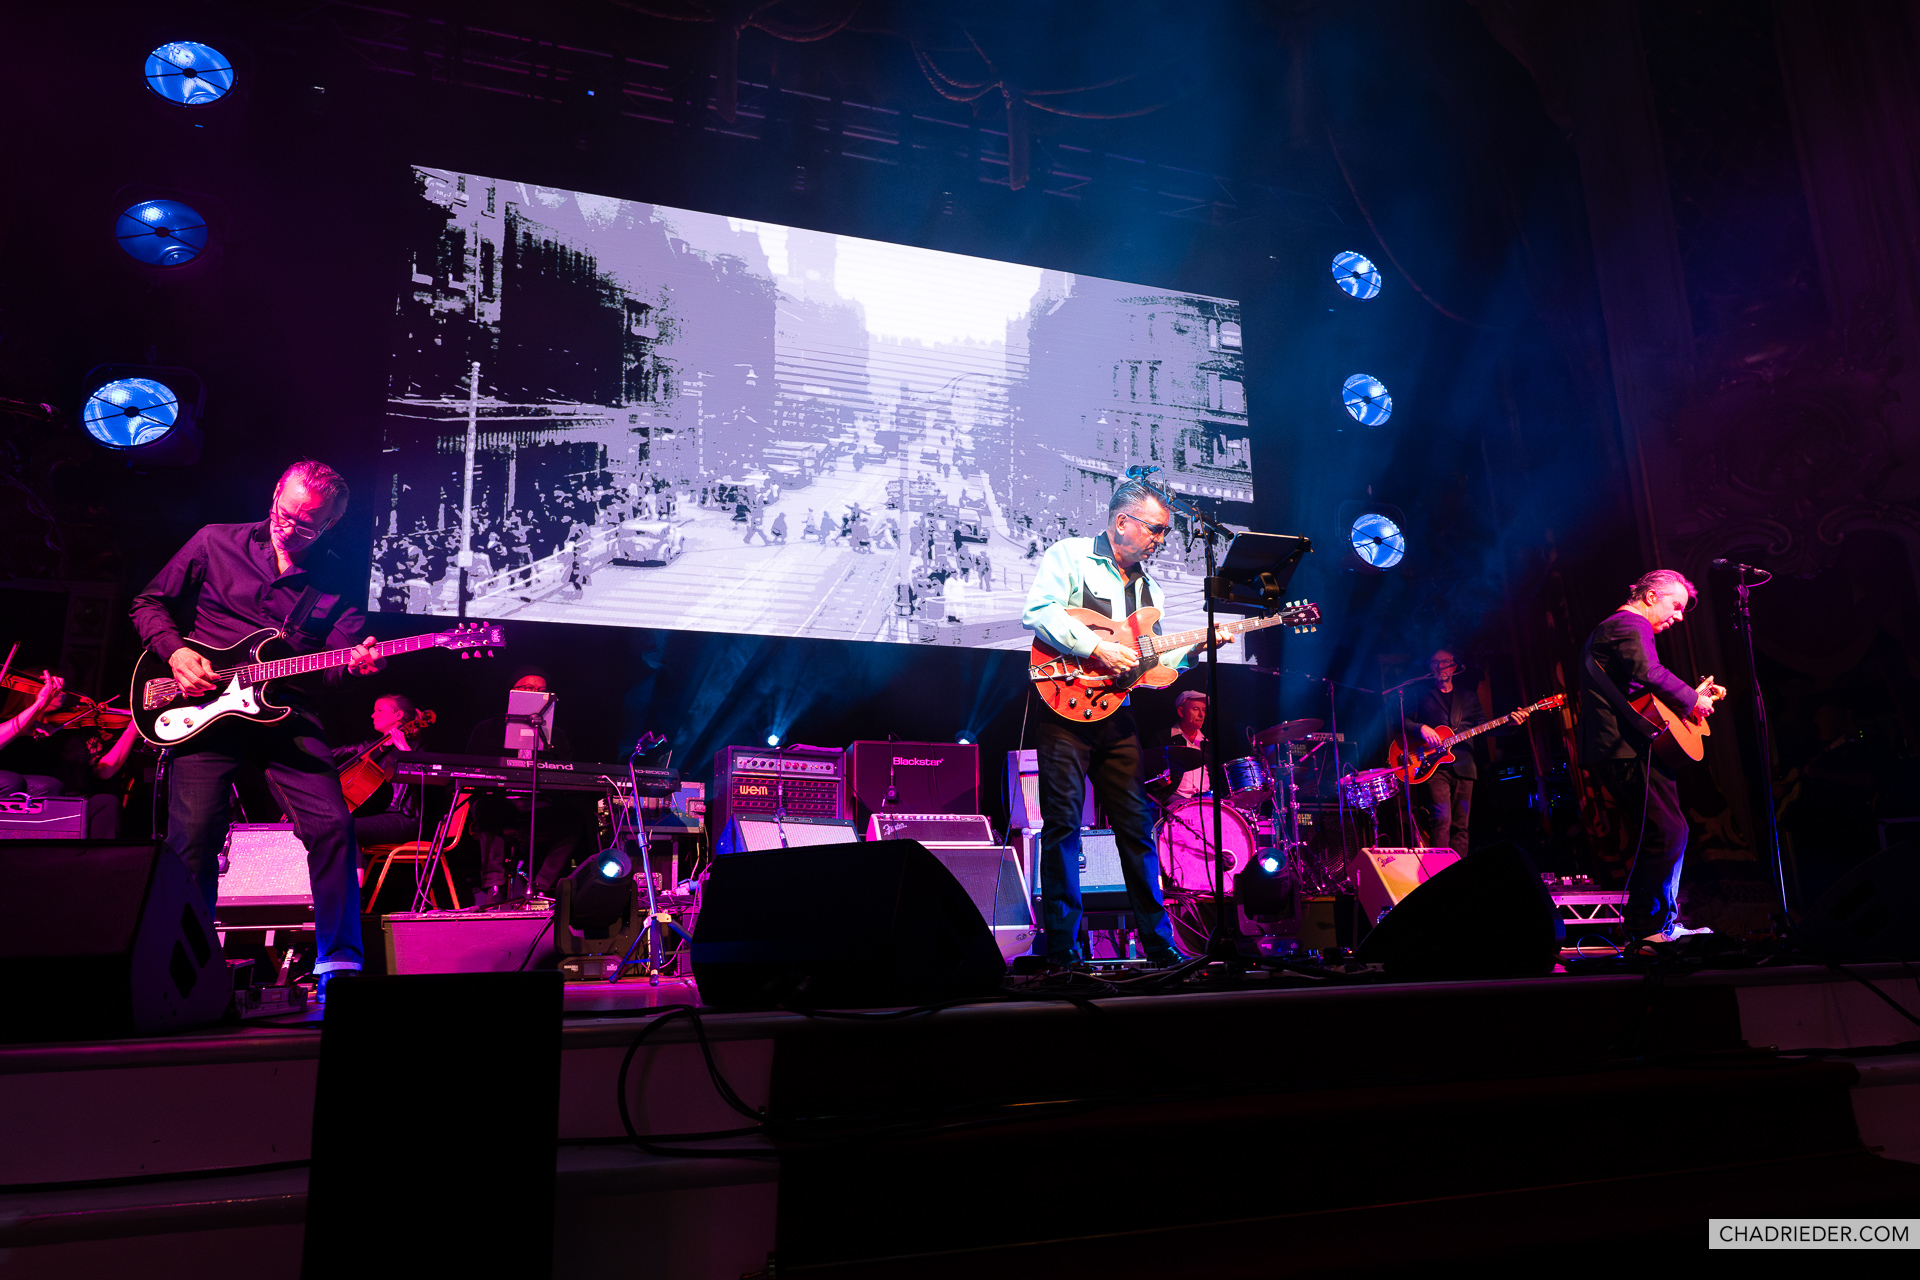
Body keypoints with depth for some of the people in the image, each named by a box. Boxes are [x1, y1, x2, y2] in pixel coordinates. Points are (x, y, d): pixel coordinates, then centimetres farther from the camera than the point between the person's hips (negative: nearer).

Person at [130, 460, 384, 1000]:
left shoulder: (339, 577, 9)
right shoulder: (215, 542, 6)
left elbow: (333, 664, 8)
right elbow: (149, 603, 13)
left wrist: (356, 662, -16)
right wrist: (175, 653, -5)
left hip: (287, 713, 1)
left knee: (333, 827, -13)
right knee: (194, 837, -9)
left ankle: (339, 966, -4)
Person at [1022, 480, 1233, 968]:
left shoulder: (1148, 587, 20)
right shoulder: (1069, 555, 0)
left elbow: (1151, 660, 20)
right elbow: (1037, 612, -16)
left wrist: (1194, 648, 3)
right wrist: (1097, 649, -19)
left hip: (1118, 714, 6)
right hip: (1065, 707, -6)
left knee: (1137, 827, 6)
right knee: (1062, 825, -6)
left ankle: (1158, 942, 14)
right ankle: (1063, 947, 0)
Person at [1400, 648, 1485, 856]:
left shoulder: (1469, 694, 20)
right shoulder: (1419, 692, 10)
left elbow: (1483, 725, 15)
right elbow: (1403, 721, 3)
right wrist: (1421, 728, -16)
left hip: (1463, 766, 4)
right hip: (1434, 766, -4)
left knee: (1460, 826, 3)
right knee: (1441, 820, -17)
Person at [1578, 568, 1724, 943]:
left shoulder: (1607, 629, 28)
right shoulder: (1631, 625, -5)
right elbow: (1649, 672, -25)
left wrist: (1693, 694, 24)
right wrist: (1691, 700, -13)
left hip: (1606, 752, 11)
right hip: (1627, 748, -11)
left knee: (1654, 839, 14)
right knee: (1669, 832, -9)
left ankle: (1665, 922, 18)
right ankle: (1650, 926, -7)